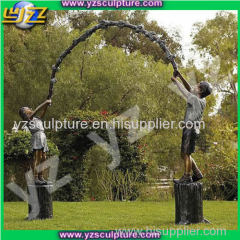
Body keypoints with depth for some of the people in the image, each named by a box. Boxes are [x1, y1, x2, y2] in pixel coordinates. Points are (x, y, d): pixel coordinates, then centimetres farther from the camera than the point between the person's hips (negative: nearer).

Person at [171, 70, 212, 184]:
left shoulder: (196, 100, -14)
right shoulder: (202, 100, 11)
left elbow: (185, 91, -8)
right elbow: (189, 89, 17)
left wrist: (175, 80, 4)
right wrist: (180, 76, 12)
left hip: (190, 130, -9)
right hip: (189, 129, 9)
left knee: (185, 154, -5)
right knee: (185, 154, 14)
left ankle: (187, 177, -1)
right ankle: (197, 173, 18)